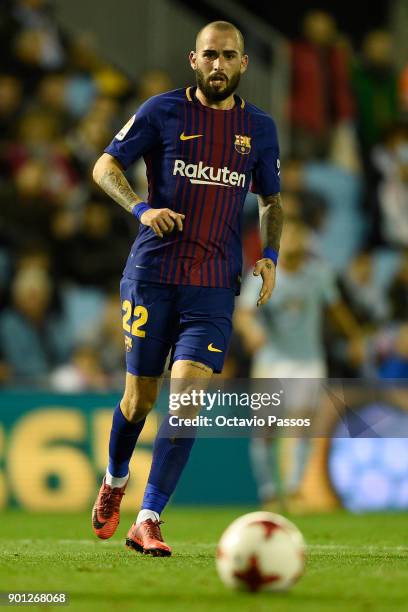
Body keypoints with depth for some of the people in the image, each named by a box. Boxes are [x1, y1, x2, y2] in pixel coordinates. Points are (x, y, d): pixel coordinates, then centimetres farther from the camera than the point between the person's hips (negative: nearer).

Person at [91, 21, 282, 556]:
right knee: (140, 397, 5)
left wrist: (270, 256, 6)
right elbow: (105, 166, 4)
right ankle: (115, 481, 37)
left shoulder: (260, 128, 10)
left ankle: (148, 521, -12)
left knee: (187, 397, -14)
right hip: (152, 275, -1)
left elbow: (271, 200, 23)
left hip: (215, 285, 1)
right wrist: (141, 208, -14)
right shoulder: (163, 111, 1)